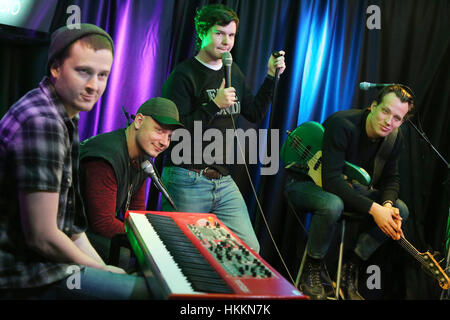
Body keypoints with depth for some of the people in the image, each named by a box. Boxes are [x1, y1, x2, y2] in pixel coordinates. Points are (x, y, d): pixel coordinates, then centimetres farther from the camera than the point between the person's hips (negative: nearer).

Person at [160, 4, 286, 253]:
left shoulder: (233, 72, 14)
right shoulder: (184, 75, -8)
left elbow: (255, 114, 18)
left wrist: (271, 76, 10)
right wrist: (214, 105, -22)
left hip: (223, 182, 6)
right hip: (187, 182, -6)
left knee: (249, 249, -1)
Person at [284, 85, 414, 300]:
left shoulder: (394, 139, -8)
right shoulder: (341, 125, -31)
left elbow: (391, 178, 2)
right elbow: (332, 180, -36)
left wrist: (388, 205, -22)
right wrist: (373, 208, -39)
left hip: (346, 185, 7)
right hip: (304, 181, -7)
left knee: (400, 210, -8)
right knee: (332, 205, -41)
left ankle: (349, 269, -2)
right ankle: (311, 272, -17)